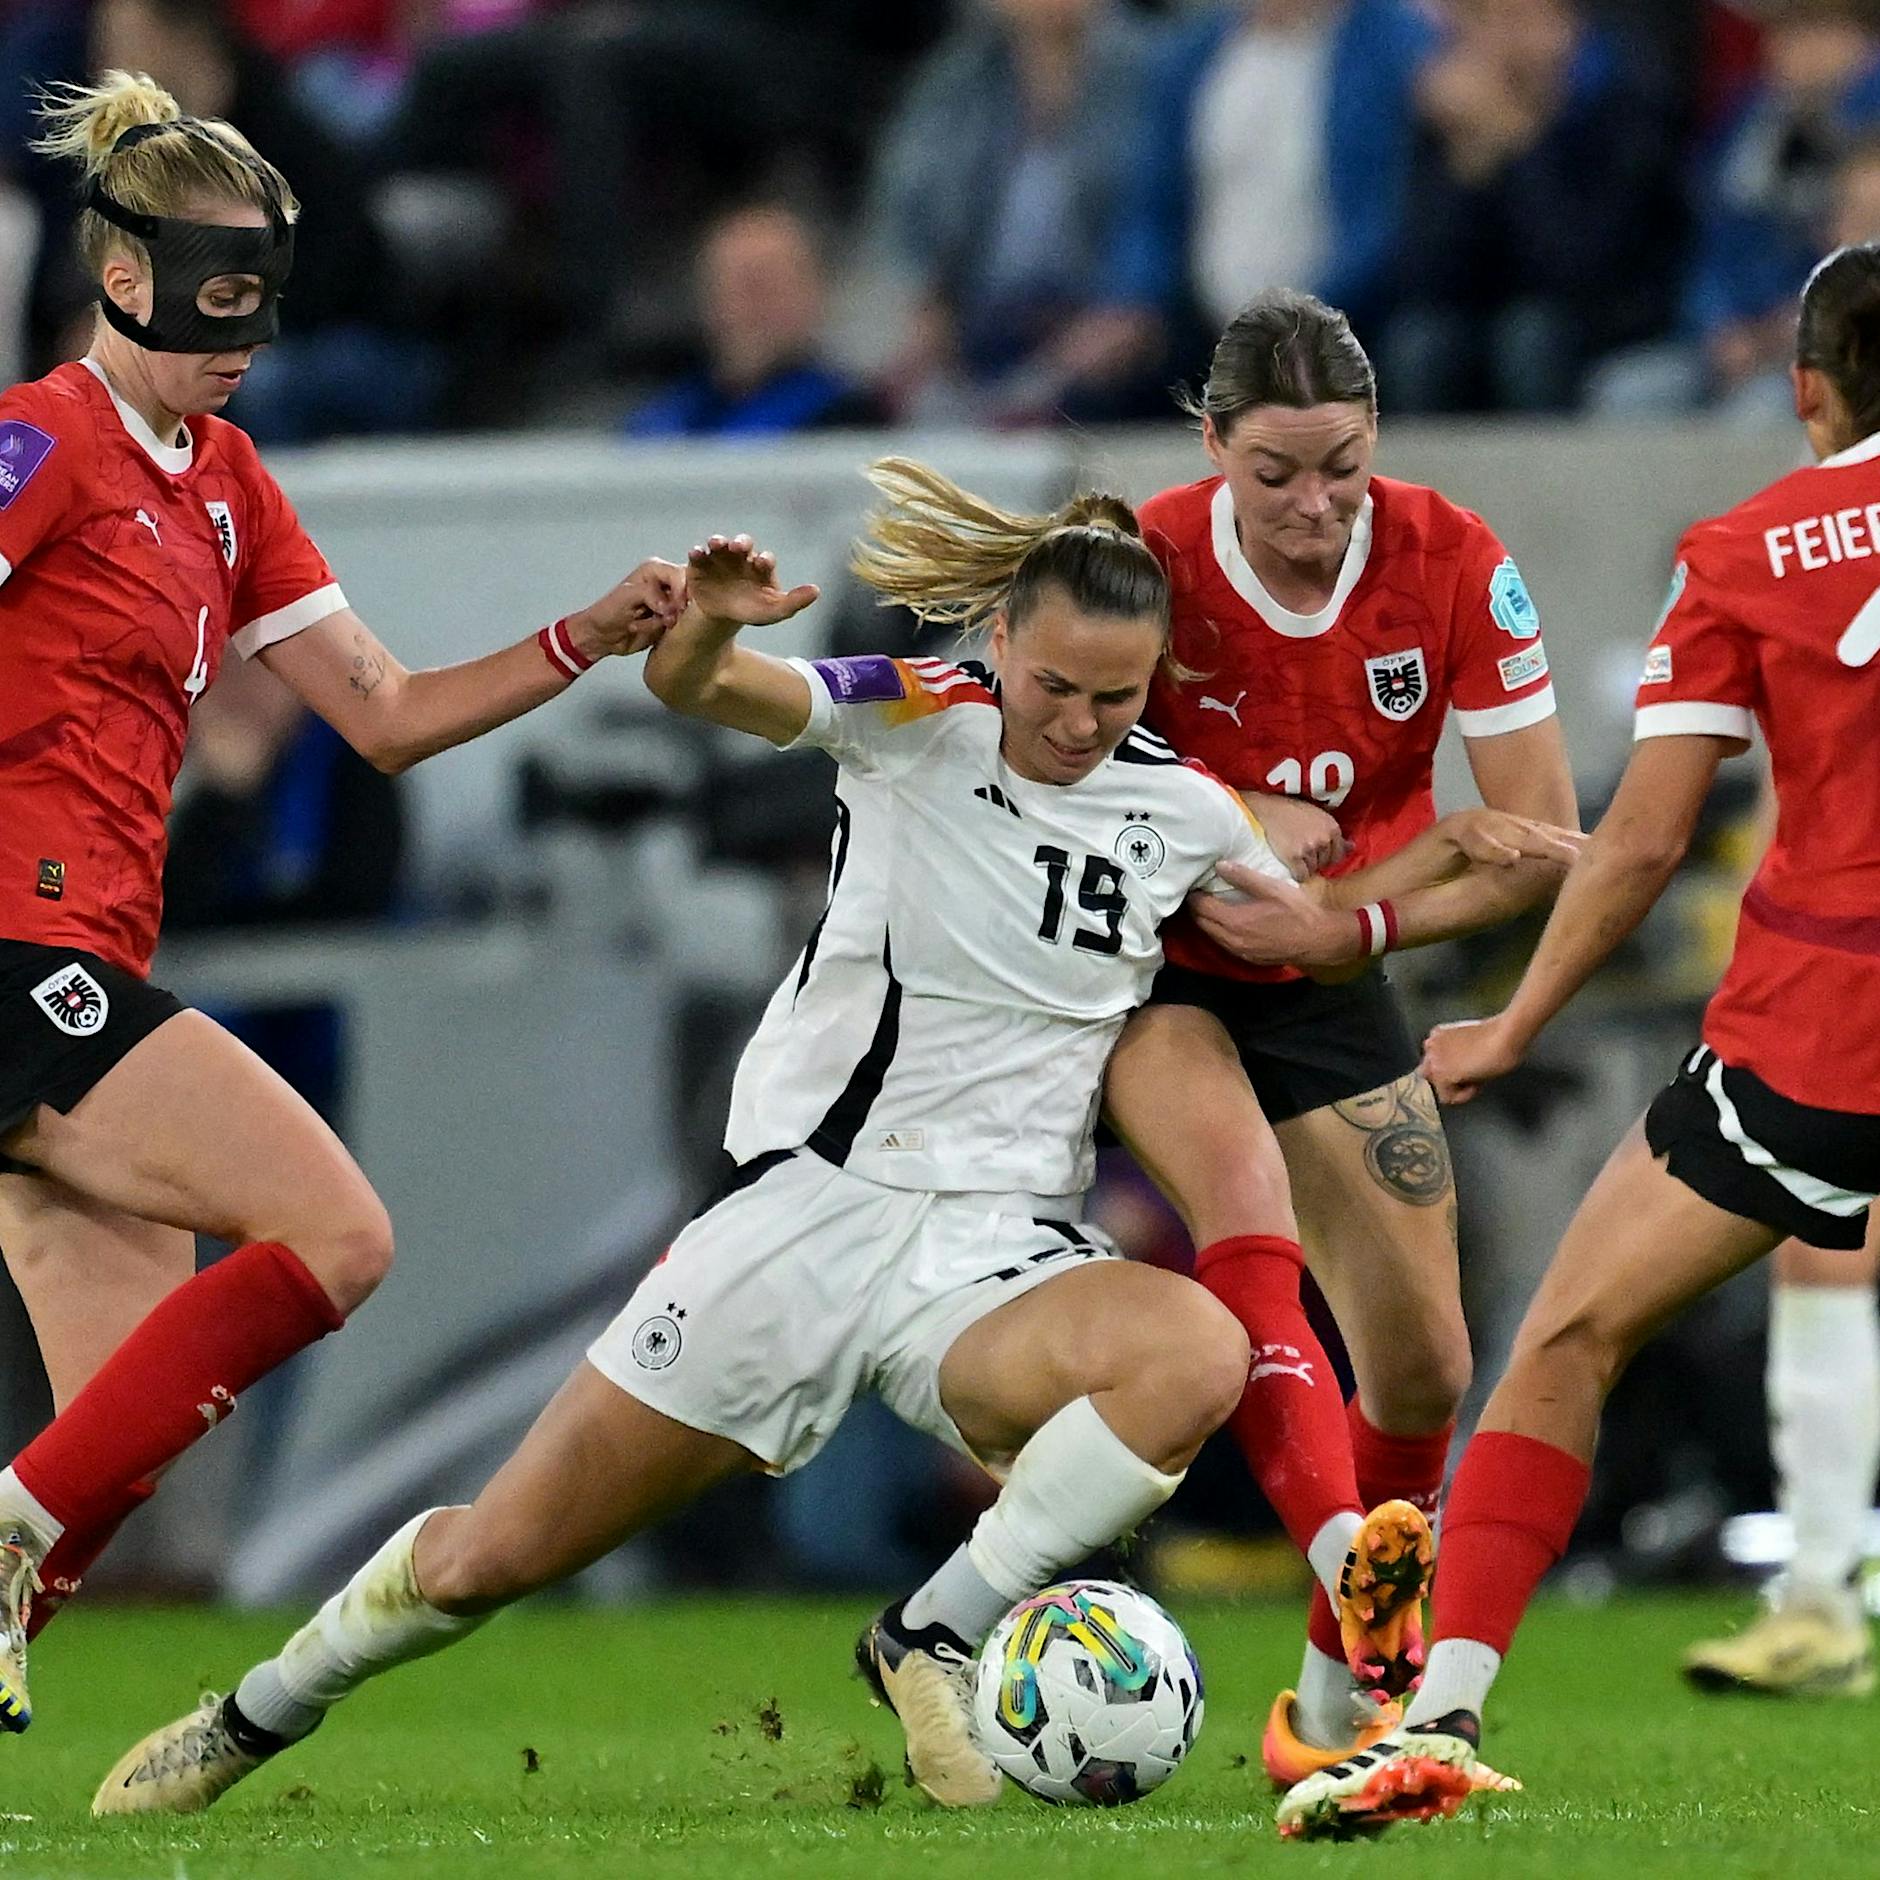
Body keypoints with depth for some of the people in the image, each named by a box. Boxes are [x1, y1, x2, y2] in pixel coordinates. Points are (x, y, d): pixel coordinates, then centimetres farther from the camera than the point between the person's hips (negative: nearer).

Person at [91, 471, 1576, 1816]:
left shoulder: (1183, 811, 2)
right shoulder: (913, 717, -6)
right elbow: (691, 688, -22)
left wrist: (1445, 852, 3)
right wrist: (712, 622, -46)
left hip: (1000, 1252, 1)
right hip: (802, 1208, -1)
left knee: (1202, 1357, -34)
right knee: (494, 1557, 0)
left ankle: (937, 1644, -18)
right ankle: (260, 1713, 30)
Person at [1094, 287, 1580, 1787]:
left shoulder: (1455, 565, -16)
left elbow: (1541, 842, -13)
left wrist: (1356, 924, -22)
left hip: (1330, 985, 3)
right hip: (1149, 970, -3)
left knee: (1424, 1372, 1)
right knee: (1250, 1222, -33)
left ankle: (1339, 1693, 22)